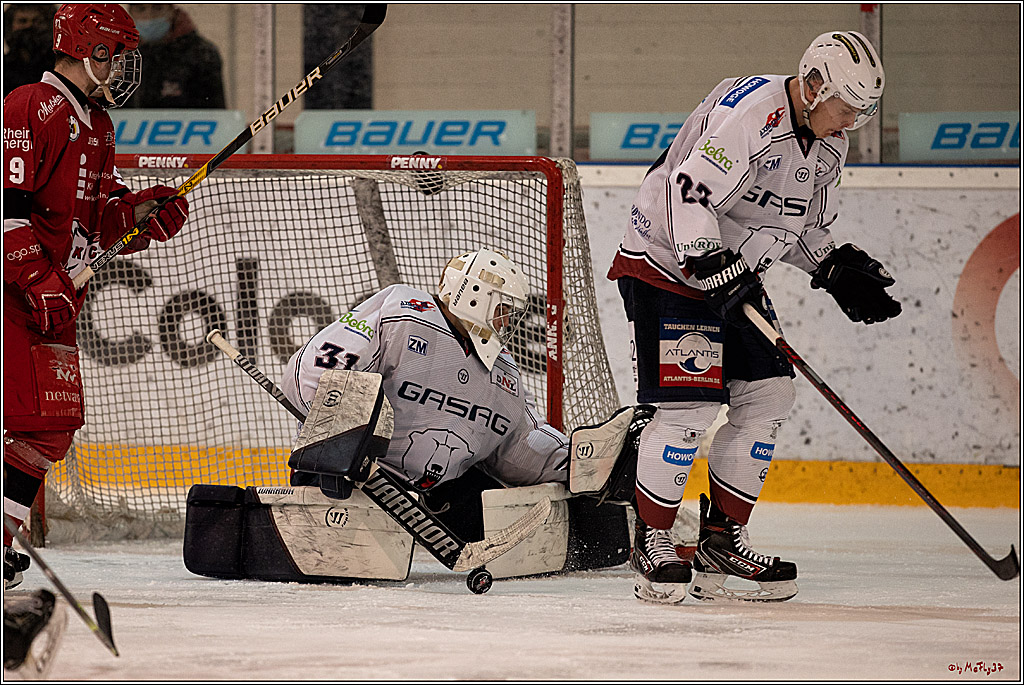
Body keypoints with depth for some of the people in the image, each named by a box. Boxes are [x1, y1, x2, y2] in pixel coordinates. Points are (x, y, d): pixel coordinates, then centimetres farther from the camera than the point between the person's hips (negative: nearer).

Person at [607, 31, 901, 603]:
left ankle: (722, 540, 11)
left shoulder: (829, 145, 5)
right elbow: (688, 190, -31)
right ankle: (650, 543, -2)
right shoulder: (752, 111, -25)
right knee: (691, 404, -15)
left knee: (770, 396, 4)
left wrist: (836, 271, 4)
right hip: (669, 261, -9)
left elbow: (806, 227, 19)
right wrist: (711, 264, -35)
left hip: (734, 274, 9)